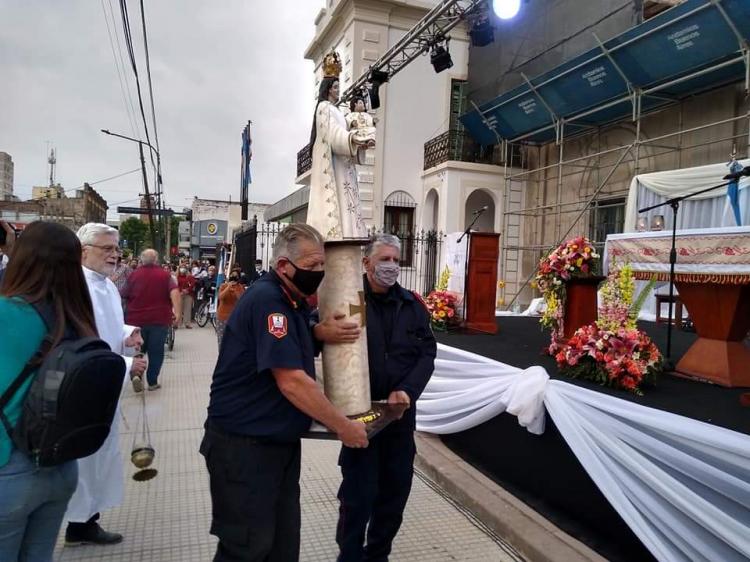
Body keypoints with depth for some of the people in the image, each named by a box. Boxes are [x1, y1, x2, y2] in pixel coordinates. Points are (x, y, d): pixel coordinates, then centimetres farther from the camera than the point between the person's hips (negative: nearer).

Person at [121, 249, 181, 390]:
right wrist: (177, 311, -23)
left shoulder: (134, 274, 2)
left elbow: (124, 296, 6)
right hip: (159, 319, -1)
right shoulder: (165, 275, -1)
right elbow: (174, 291, -17)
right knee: (156, 351, 8)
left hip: (136, 319, 1)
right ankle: (152, 381, 9)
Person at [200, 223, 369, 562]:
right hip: (244, 446, -9)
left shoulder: (295, 303, 8)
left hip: (282, 442, 9)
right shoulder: (266, 299, -23)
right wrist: (343, 427, -19)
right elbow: (291, 382, -27)